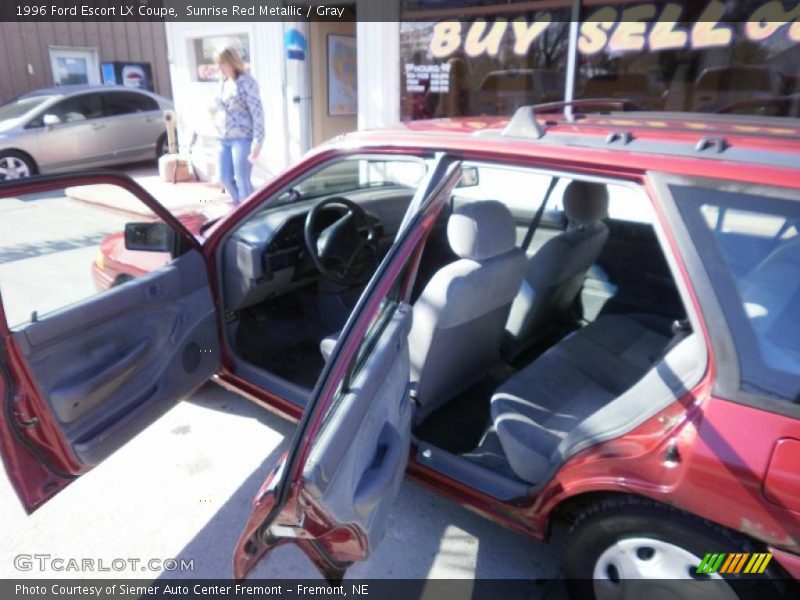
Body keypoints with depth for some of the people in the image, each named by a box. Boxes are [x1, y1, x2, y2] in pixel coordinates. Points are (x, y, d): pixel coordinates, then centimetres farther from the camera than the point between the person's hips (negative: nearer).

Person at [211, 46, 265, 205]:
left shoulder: (246, 82, -9)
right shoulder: (223, 82, 12)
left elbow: (257, 112, -13)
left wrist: (257, 142, -18)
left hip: (242, 138, -8)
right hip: (224, 139, 8)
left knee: (242, 180, -4)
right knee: (225, 178, 12)